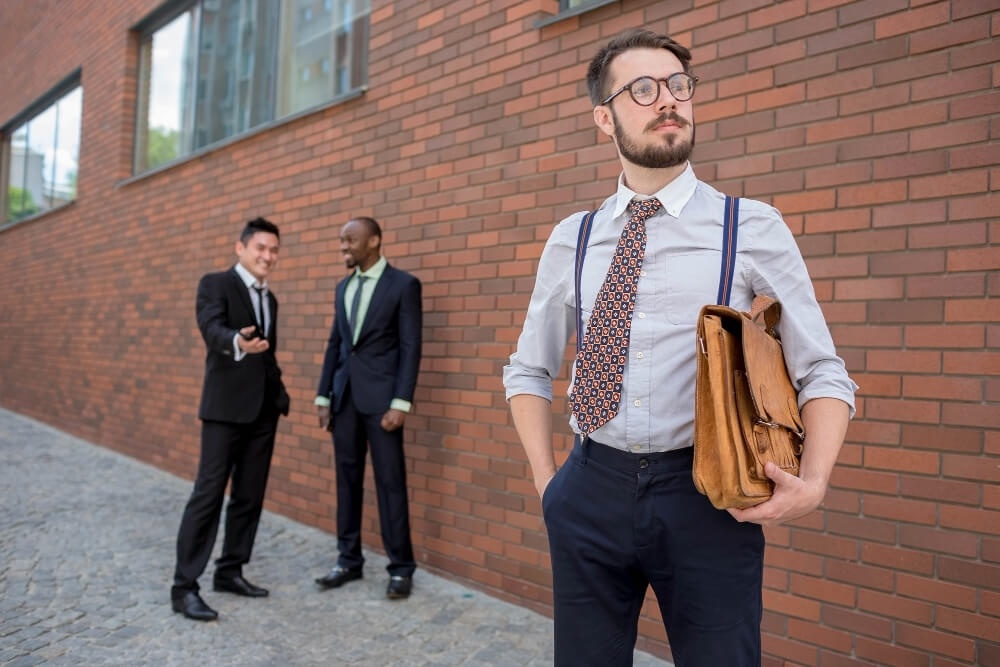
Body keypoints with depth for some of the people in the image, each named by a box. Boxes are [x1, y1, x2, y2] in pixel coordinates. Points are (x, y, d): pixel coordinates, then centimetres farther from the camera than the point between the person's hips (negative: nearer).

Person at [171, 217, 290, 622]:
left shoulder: (269, 299, 17)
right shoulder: (215, 284, -5)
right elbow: (212, 329, -24)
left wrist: (279, 391, 13)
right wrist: (238, 342, -45)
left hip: (264, 409, 7)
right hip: (226, 407, -7)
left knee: (249, 495, 10)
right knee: (209, 493, -6)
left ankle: (230, 571, 23)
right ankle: (184, 586, 2)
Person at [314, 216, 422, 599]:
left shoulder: (403, 284, -4)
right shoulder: (344, 287, 14)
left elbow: (410, 347, -9)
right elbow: (334, 344, 15)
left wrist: (401, 403, -16)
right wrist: (323, 396, 10)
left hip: (380, 396, -6)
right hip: (345, 395, 6)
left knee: (390, 481, 0)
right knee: (347, 479, 10)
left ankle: (401, 568, 11)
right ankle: (349, 561, 23)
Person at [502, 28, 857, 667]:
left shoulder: (754, 227, -1)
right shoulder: (571, 239, 5)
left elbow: (823, 373, 0)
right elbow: (529, 370, 14)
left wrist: (812, 484, -15)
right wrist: (546, 479, 4)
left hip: (708, 495, -1)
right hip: (592, 493, 2)